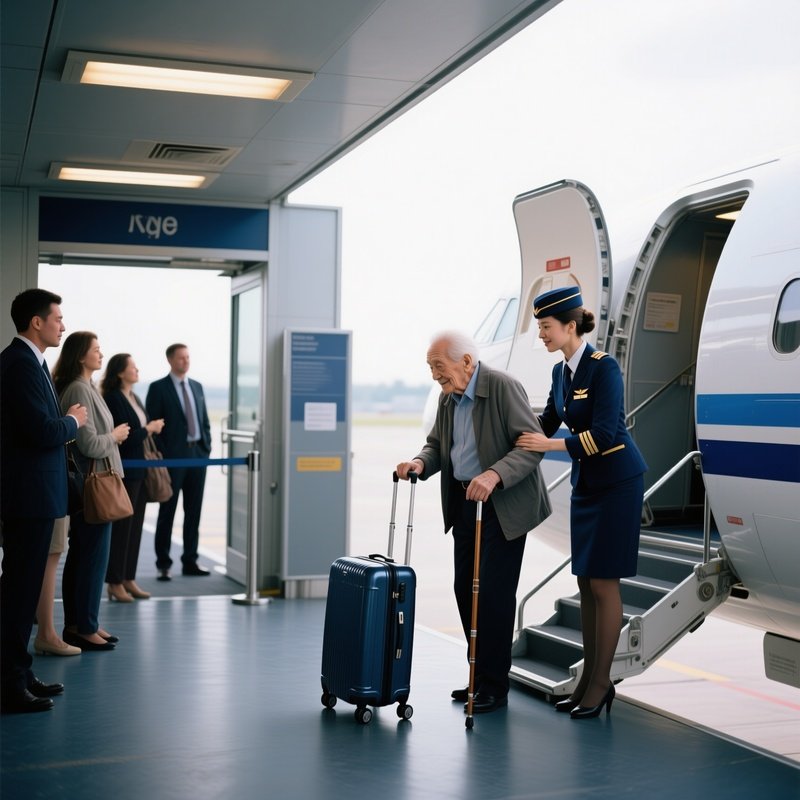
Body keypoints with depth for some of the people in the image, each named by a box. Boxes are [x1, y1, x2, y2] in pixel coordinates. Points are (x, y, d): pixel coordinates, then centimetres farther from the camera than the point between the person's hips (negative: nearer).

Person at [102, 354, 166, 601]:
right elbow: (123, 437, -19)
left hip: (141, 470, 8)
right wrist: (149, 428, -8)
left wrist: (152, 428, 2)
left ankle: (129, 579, 18)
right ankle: (115, 582, 7)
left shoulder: (134, 398, 14)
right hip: (125, 471, -8)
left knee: (135, 525, 11)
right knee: (122, 526, -2)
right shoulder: (113, 399, -13)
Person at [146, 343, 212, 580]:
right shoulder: (158, 388, -3)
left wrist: (207, 447, 6)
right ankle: (163, 564, 6)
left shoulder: (197, 387, 14)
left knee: (193, 511, 8)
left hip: (198, 454, 5)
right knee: (167, 511, 1)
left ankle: (190, 561, 15)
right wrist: (161, 455, -12)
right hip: (172, 456, -5)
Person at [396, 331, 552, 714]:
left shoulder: (503, 387, -16)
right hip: (464, 500, 8)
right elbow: (437, 444, 15)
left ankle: (494, 686, 6)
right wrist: (421, 462, -8)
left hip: (503, 504, -8)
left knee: (493, 592, -5)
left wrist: (494, 475, -34)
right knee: (465, 588, 10)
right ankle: (479, 677, 22)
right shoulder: (447, 397, 7)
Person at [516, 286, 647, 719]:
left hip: (617, 483, -8)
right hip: (585, 483, 8)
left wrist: (549, 444, -26)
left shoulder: (603, 366, -18)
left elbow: (603, 433, -25)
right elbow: (546, 423, 16)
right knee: (585, 582, 10)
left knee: (603, 583, -4)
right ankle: (589, 677, 18)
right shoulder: (561, 371, 7)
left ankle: (601, 682, 6)